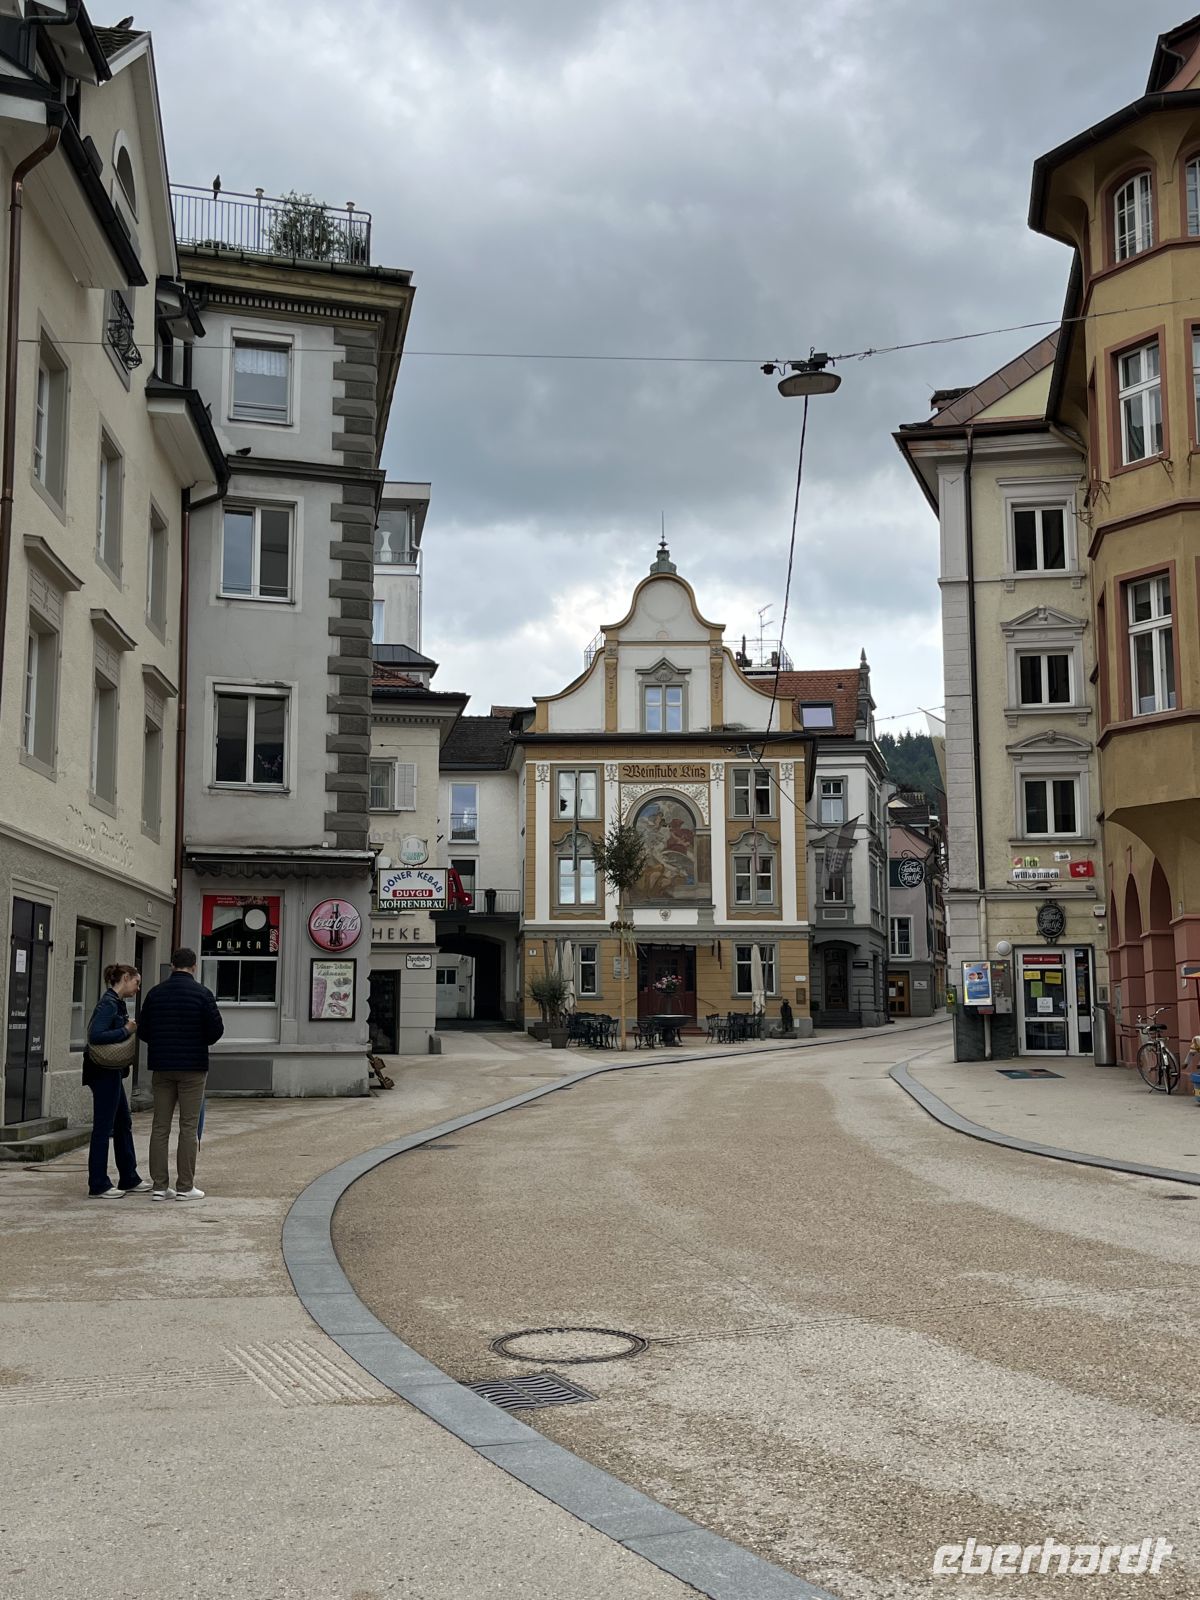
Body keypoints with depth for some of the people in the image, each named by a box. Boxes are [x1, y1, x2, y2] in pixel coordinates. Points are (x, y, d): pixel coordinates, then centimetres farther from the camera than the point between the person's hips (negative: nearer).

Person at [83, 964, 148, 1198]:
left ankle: (129, 1178, 26)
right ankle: (98, 1185, 2)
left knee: (124, 1124, 16)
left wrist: (130, 1028, 0)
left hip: (111, 1072, 10)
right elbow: (95, 1036, -26)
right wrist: (126, 1031, -19)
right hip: (104, 1071, -10)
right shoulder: (108, 1003, -16)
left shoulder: (117, 1003, 14)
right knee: (103, 1127, -4)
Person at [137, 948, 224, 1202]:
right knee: (188, 1127, 1)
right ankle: (185, 1187, 1)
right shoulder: (201, 993, -7)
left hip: (161, 1066, 4)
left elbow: (143, 1030, 7)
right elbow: (216, 1029, -8)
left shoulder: (155, 993, 4)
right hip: (192, 1067, -4)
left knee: (160, 1126, 7)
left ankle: (159, 1186, 6)